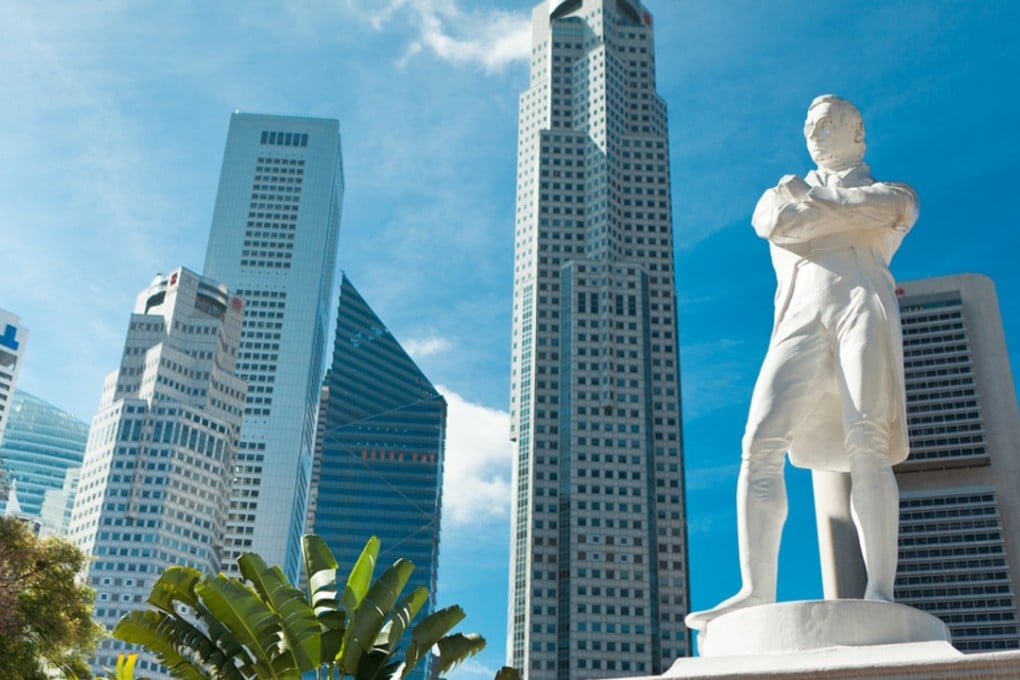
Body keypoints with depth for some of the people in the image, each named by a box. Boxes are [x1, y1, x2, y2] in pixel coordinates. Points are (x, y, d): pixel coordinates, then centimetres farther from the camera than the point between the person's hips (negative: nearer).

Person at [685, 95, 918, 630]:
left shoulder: (890, 191, 26)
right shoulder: (782, 193, 32)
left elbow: (892, 206, 1)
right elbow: (771, 222, 8)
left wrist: (808, 196, 11)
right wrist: (846, 210, 10)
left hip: (861, 305, -2)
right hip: (799, 320, 3)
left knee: (867, 442, -22)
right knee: (761, 445, -16)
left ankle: (880, 591, -28)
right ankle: (756, 591, -21)